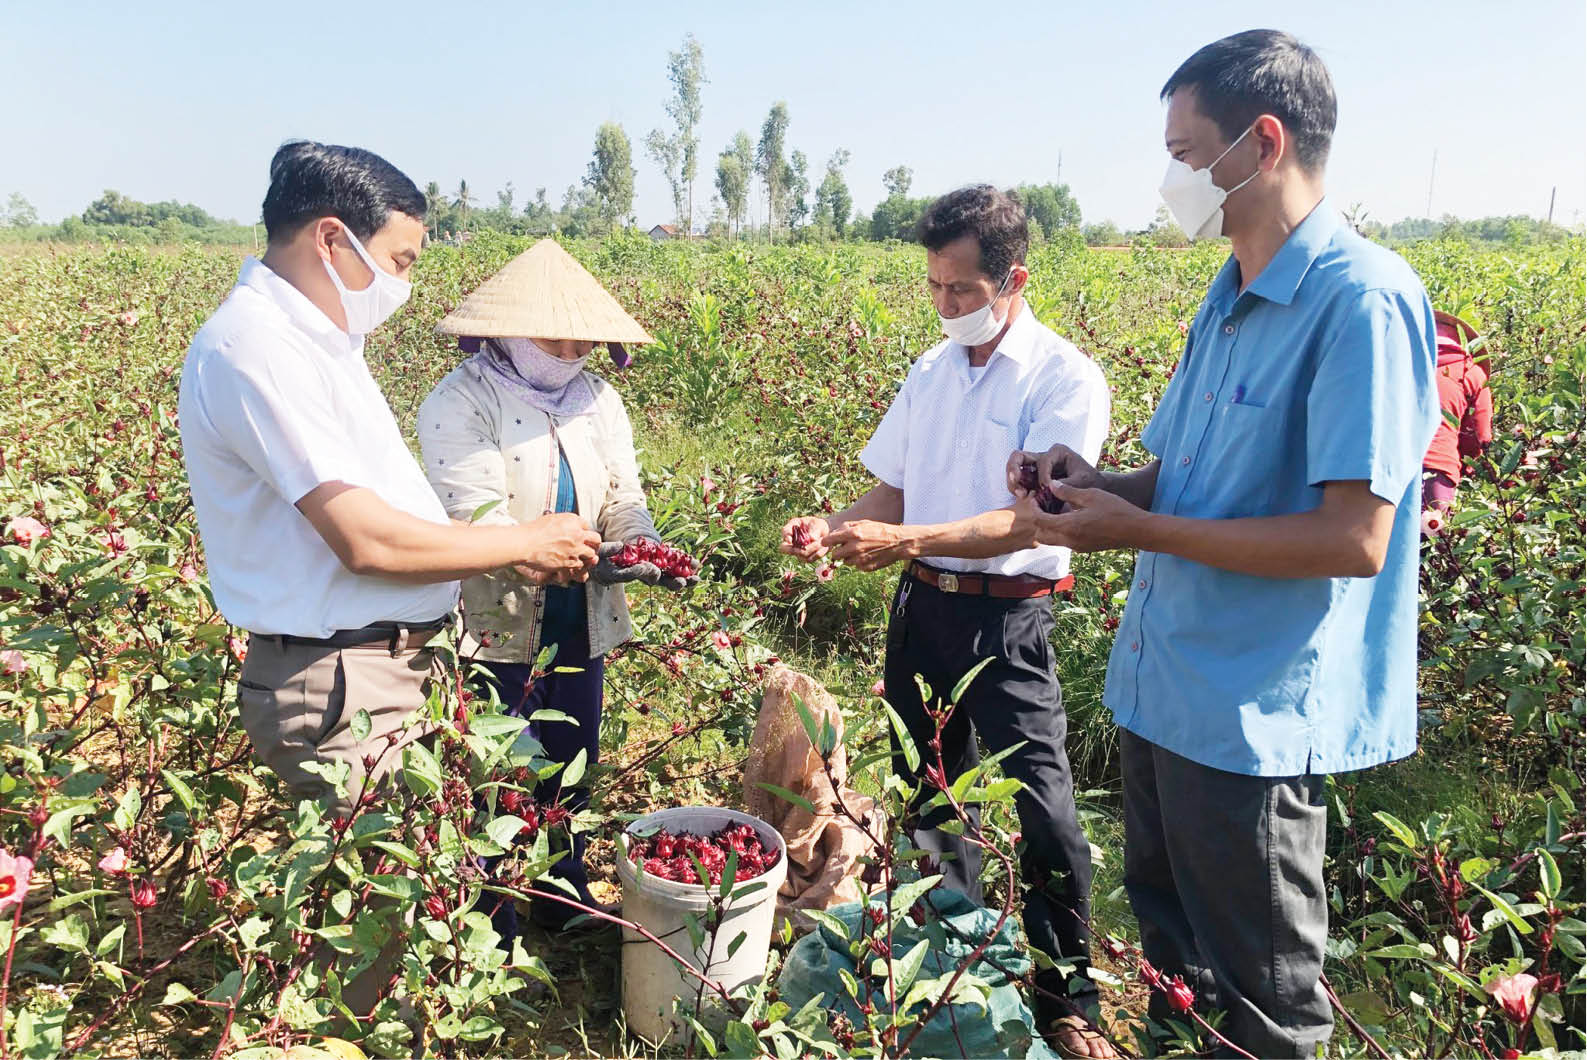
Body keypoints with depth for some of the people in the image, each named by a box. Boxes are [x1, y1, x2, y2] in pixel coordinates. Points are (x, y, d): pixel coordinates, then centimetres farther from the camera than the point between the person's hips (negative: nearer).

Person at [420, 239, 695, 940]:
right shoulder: (461, 403, -14)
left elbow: (624, 501, 2)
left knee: (572, 769, 21)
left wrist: (651, 554, -21)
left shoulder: (597, 398, 6)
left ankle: (566, 900, 43)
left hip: (581, 628, 6)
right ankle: (493, 937, 26)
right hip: (496, 630, -6)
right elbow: (477, 523, -24)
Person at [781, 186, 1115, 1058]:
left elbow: (1031, 519, -21)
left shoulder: (1066, 379, -12)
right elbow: (893, 492, 11)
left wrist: (906, 540, -29)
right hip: (920, 605, 7)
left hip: (1008, 621, -6)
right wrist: (832, 528, -9)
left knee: (1044, 813, -4)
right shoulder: (932, 371, 9)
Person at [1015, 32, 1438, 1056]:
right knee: (1170, 941, 25)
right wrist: (1101, 482, -4)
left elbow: (1354, 538, -25)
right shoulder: (1229, 296, 9)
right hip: (1165, 689, 8)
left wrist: (1139, 529, -20)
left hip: (1256, 717, -8)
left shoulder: (1363, 299, -19)